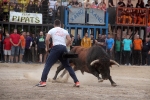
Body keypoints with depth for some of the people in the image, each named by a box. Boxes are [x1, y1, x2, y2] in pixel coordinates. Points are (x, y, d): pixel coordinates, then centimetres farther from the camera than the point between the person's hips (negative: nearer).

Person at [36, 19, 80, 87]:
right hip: (64, 48, 4)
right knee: (67, 66, 16)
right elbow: (69, 40, 8)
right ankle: (76, 82, 11)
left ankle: (43, 81, -13)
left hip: (56, 48, -4)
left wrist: (47, 47, 14)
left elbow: (47, 39, 0)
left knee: (48, 64, 0)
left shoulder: (52, 30, 12)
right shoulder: (65, 31, 20)